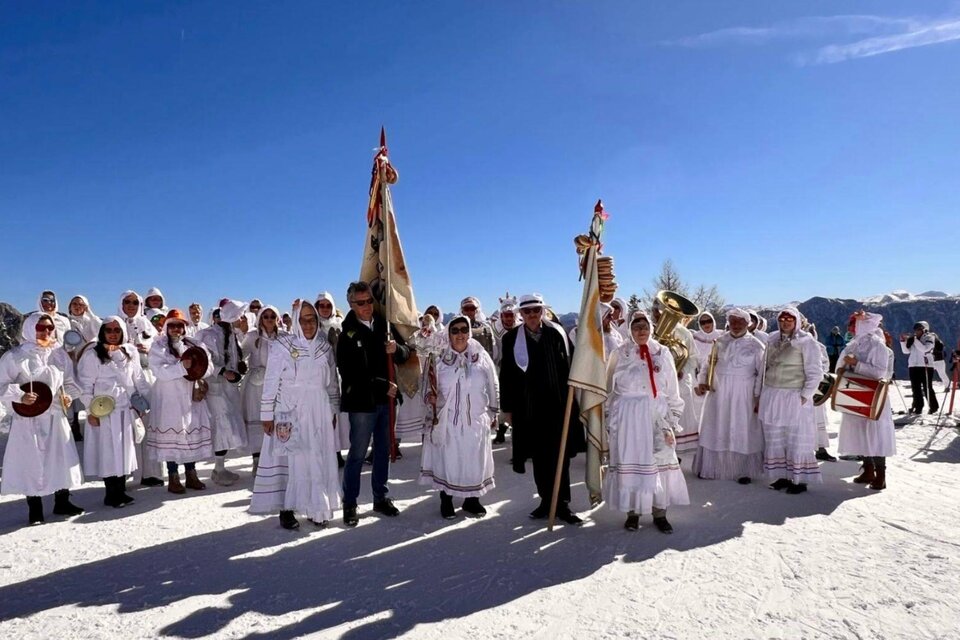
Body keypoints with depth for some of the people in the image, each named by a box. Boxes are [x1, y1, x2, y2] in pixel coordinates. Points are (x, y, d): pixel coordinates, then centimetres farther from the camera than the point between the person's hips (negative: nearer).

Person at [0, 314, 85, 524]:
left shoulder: (60, 354, 6)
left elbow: (69, 382, 15)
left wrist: (68, 395, -4)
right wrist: (20, 396, -19)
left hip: (55, 416, 4)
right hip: (28, 418, -3)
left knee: (62, 459, 6)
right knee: (31, 462, 2)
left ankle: (62, 502, 22)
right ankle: (34, 508, 16)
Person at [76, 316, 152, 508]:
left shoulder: (130, 352, 8)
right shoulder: (92, 355, -5)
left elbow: (139, 379, 14)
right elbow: (85, 384, -7)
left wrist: (147, 398, 10)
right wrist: (90, 410, -11)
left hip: (126, 410, 5)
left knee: (124, 451, 9)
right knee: (108, 452, -1)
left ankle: (121, 491, 18)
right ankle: (111, 494, 8)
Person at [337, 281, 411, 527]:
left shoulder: (384, 325, 5)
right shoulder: (347, 334, -8)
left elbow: (406, 354, 8)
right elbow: (351, 374, -14)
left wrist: (396, 349, -16)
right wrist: (384, 386, -16)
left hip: (386, 400, 5)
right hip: (361, 402, -5)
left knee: (383, 450, 13)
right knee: (357, 453, 2)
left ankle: (381, 497, 27)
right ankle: (350, 503, 16)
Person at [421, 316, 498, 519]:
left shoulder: (481, 356, -2)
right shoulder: (440, 358, -2)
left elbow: (492, 387, 7)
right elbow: (430, 385, 7)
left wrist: (493, 413, 11)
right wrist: (430, 396, -15)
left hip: (475, 421, 1)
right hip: (447, 421, -1)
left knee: (475, 460, 8)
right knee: (447, 460, 5)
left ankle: (471, 500, 25)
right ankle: (446, 500, 21)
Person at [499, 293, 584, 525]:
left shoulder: (557, 334, 0)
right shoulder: (511, 338, 1)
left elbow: (567, 368, 1)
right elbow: (506, 375, 3)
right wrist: (507, 407, 2)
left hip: (557, 404, -1)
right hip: (528, 408, 1)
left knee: (559, 456, 2)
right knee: (539, 457, 9)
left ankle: (562, 503, 12)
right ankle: (546, 500, 21)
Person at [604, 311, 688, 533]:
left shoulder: (663, 353, 6)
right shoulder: (620, 353, 2)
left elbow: (672, 389, 8)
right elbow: (610, 389, 5)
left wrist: (672, 418, 5)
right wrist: (609, 418, 4)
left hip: (657, 414, 2)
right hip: (628, 415, -1)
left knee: (660, 462, 3)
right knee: (630, 462, 2)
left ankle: (660, 513, 14)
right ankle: (632, 512, 14)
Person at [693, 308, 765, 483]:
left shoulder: (755, 345, -2)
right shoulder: (719, 341, 7)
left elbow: (761, 373, -3)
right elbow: (707, 363, 11)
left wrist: (758, 396, -9)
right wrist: (701, 381, -4)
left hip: (743, 396, -3)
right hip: (718, 392, 3)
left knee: (743, 432, 2)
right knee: (715, 430, 8)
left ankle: (744, 471, 14)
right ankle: (710, 468, 18)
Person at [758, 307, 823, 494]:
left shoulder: (806, 341, -5)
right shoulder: (772, 339, 9)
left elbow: (815, 373, -5)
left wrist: (805, 396, -10)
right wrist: (761, 394, 10)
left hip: (794, 398, -5)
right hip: (771, 397, 5)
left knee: (797, 440, 1)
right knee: (775, 439, 9)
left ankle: (800, 480, 8)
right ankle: (782, 476, 19)